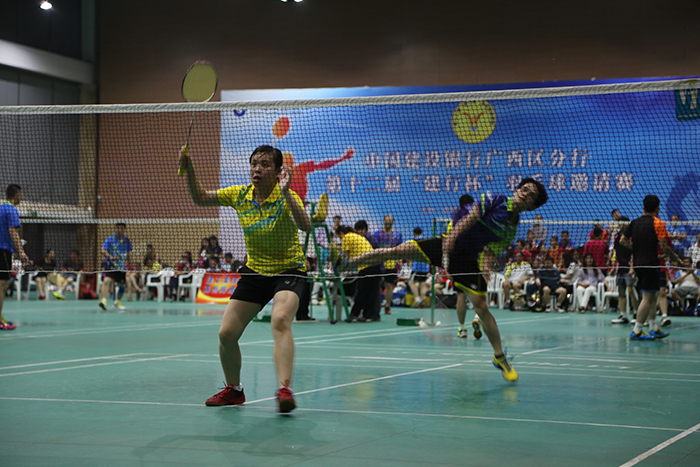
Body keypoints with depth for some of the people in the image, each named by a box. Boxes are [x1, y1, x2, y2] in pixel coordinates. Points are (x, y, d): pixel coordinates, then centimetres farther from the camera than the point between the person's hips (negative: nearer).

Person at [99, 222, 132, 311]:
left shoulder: (127, 240, 8)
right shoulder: (110, 239, -6)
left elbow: (129, 252, 20)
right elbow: (103, 250, -14)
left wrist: (127, 257, 1)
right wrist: (110, 257, -29)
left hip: (122, 265, 5)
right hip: (111, 264, -5)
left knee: (121, 284, 13)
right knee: (108, 280, -25)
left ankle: (117, 302, 34)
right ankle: (104, 300, -33)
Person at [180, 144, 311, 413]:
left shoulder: (286, 198, -18)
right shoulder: (240, 195, -3)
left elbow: (305, 226, -36)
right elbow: (200, 198, 7)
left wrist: (286, 192, -45)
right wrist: (189, 169, -8)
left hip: (288, 271, -5)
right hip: (254, 272, 5)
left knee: (280, 320, -34)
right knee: (226, 333, 0)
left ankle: (284, 390, -40)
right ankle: (233, 390, 24)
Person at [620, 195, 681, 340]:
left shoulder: (635, 222, 9)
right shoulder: (658, 223, -9)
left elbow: (622, 240, 8)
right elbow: (664, 246, -13)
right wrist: (675, 257, 3)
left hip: (638, 263, 7)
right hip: (650, 264, -7)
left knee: (653, 295, 17)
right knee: (648, 298, -3)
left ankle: (654, 328, 21)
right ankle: (637, 331, -4)